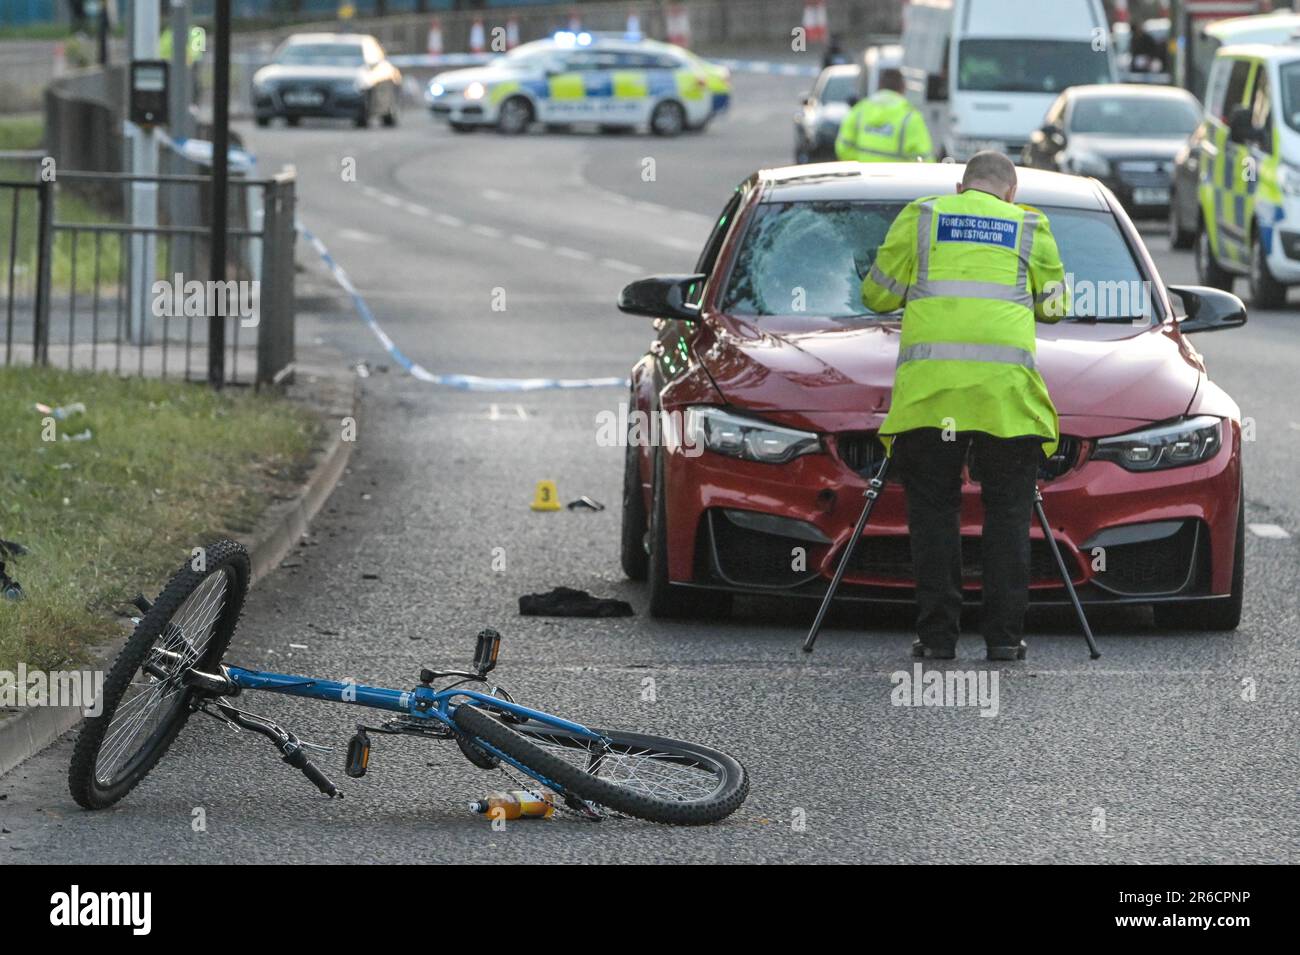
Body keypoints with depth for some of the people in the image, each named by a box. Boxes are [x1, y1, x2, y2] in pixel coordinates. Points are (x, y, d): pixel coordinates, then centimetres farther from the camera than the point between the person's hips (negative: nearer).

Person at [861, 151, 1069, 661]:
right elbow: (1053, 303, 27)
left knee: (933, 512, 4)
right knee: (1007, 514, 6)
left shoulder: (920, 217, 16)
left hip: (928, 380, 0)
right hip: (1006, 386, 0)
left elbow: (878, 293, 14)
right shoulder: (1030, 226, 18)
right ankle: (1004, 636, 2)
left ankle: (937, 636, 1)